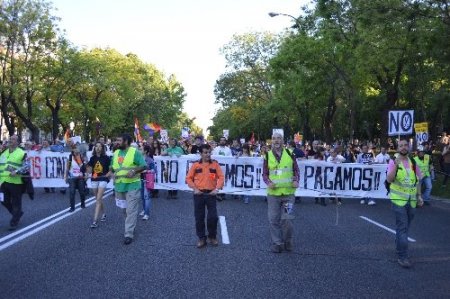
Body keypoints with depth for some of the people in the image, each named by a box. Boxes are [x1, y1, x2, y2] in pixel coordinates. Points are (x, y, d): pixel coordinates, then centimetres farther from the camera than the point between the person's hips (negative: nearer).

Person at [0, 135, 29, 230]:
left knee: (16, 203, 1)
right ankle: (18, 213, 35)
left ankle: (14, 222, 11)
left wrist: (17, 171, -24)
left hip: (16, 182, -6)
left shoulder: (22, 153, -4)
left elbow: (27, 166, -11)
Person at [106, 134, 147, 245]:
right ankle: (131, 226, 36)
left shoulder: (135, 152, -8)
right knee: (123, 209, 17)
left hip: (132, 185, -7)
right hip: (119, 185, 7)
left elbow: (144, 166, -13)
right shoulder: (116, 153, 11)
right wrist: (110, 172, -2)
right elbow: (112, 166, 20)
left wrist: (134, 171, -27)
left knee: (131, 210, -6)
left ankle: (129, 234, -2)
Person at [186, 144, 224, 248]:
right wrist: (194, 188, -8)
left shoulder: (215, 164, 2)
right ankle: (201, 238, 18)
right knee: (199, 217, 4)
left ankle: (212, 237, 19)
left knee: (213, 216, -2)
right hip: (199, 194, 0)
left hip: (211, 194, 0)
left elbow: (221, 177, 0)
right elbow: (188, 178, 3)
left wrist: (217, 189, -11)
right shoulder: (195, 165, 1)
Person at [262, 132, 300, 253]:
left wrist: (296, 180, -7)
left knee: (286, 219, -3)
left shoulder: (290, 153, 3)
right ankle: (277, 243, 19)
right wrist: (268, 182, -10)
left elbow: (296, 170, 10)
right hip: (273, 193, 1)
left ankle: (288, 241, 21)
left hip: (288, 192, -1)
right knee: (274, 219, 4)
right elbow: (265, 173, 8)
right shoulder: (267, 156, 3)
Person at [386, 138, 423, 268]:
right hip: (398, 199, -5)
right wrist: (396, 166, -30)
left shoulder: (413, 162, 7)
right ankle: (402, 256, -4)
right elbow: (389, 180, -19)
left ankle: (399, 246, 35)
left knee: (405, 227, 16)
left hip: (412, 200, 5)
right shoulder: (393, 162, -7)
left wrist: (419, 196, 10)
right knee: (402, 228, -7)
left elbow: (417, 181, 16)